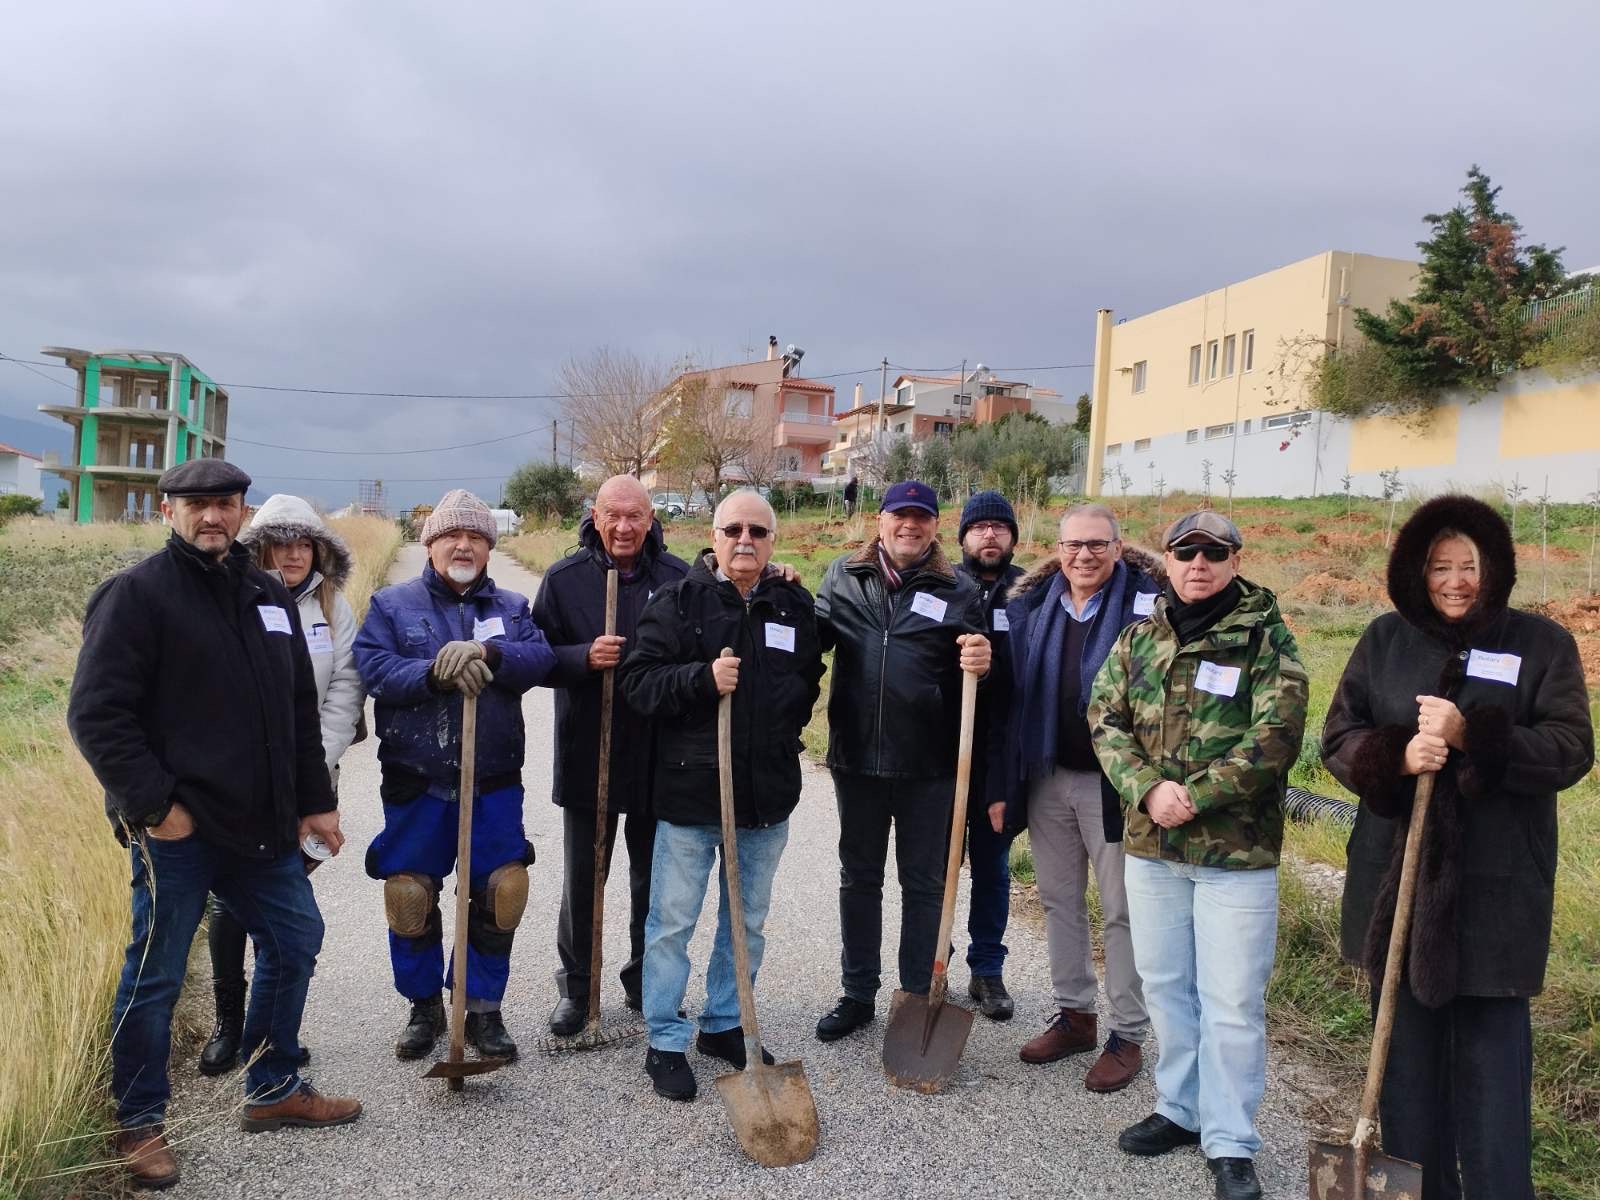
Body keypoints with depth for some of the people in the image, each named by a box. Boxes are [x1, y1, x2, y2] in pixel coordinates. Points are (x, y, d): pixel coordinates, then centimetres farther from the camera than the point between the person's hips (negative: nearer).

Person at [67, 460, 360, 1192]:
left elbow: (300, 711, 17)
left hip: (262, 827, 7)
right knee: (155, 974, 3)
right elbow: (96, 715, -14)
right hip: (176, 828, -7)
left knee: (295, 941, 15)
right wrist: (154, 805, -17)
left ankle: (272, 1090, 32)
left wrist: (313, 800, 14)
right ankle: (138, 1124, 22)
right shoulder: (136, 595, -8)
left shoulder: (269, 597, 12)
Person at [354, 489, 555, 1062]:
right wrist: (437, 673, -23)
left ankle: (484, 1009, 21)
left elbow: (540, 659, -10)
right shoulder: (392, 604, 5)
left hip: (494, 783, 1)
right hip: (414, 783, -1)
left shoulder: (512, 607, 10)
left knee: (498, 898, 3)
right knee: (410, 899, 6)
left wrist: (485, 653, -26)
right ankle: (424, 1007, 26)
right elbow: (373, 668, -11)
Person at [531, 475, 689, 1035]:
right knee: (582, 880, 12)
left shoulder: (677, 578, -3)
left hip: (659, 755, 1)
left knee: (653, 878, 15)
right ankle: (575, 987, 29)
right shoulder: (565, 579, -4)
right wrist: (585, 657, -21)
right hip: (587, 753, 0)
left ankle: (646, 980, 33)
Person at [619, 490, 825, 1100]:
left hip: (766, 796, 4)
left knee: (748, 922, 16)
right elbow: (638, 682, -11)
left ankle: (724, 1024, 33)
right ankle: (665, 1042, 20)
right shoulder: (678, 601, -6)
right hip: (689, 791, -4)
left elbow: (810, 682, 20)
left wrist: (783, 734, 12)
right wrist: (703, 678, -24)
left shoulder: (795, 604, 5)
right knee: (673, 921, 5)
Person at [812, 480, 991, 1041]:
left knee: (924, 883, 10)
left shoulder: (958, 591, 0)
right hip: (857, 758, 2)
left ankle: (919, 997, 24)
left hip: (929, 764, -2)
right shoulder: (842, 576, 5)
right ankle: (858, 993, 30)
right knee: (858, 877, 15)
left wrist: (980, 663, -19)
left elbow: (974, 668, 5)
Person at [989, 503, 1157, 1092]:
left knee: (1122, 911, 6)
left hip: (1114, 783, -5)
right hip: (1047, 779, 5)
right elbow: (1007, 700, 5)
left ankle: (1127, 1034, 21)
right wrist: (1002, 785, 4)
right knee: (1059, 902, 16)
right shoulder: (1030, 606, 3)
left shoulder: (1146, 602, -11)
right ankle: (1074, 1014, 32)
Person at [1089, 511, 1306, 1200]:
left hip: (1237, 854, -4)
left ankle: (1230, 1144, 17)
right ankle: (1182, 1109, 34)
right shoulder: (1138, 639, 7)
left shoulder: (1265, 638, -6)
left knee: (1232, 1002, 2)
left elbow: (1276, 736, -15)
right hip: (1149, 847, 4)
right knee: (1165, 986, 16)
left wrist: (1194, 797, -19)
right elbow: (1106, 720, 1)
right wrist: (1149, 789, -16)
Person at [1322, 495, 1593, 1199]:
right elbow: (1338, 737, 3)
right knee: (1407, 1054, 12)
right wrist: (1396, 755, -17)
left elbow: (1572, 749, -8)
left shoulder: (1542, 644, 1)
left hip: (1495, 890, -2)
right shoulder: (1385, 640, 7)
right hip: (1397, 881, 3)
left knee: (1493, 1063, 2)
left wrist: (1470, 734, -22)